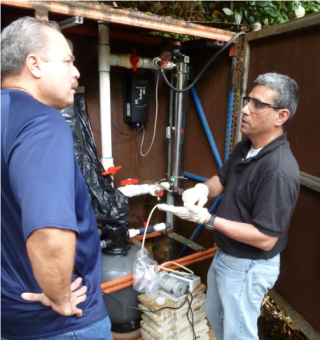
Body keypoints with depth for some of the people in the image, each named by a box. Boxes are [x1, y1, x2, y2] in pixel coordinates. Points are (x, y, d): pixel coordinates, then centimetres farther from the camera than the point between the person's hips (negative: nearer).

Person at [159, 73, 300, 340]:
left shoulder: (279, 170, -31)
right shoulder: (245, 147, -2)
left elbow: (266, 238, -30)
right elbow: (222, 179, 10)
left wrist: (207, 219, -31)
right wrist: (203, 188, -13)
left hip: (248, 267, -9)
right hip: (224, 256, 9)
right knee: (215, 316, 31)